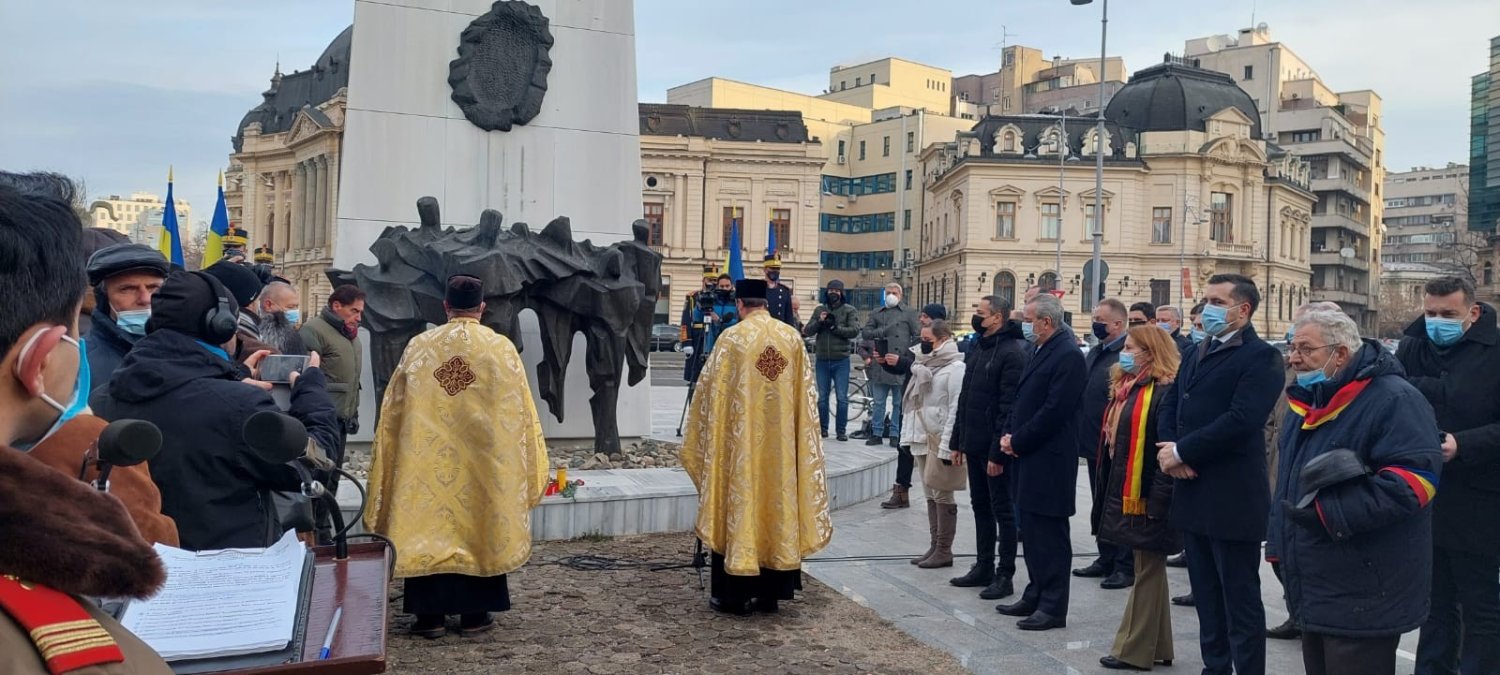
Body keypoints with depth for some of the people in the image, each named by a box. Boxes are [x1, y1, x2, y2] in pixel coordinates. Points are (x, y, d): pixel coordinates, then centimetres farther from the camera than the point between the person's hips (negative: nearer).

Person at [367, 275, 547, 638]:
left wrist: (392, 456, 14)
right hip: (485, 460, 0)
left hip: (428, 457, 1)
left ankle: (430, 614, 10)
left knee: (429, 527, 7)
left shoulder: (419, 346, -2)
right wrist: (526, 467, 12)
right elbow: (519, 411, 0)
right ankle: (474, 614, 13)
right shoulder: (502, 348, -4)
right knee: (481, 526, 8)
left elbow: (394, 409, 3)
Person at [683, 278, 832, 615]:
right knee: (778, 500, 10)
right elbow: (805, 394, 7)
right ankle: (770, 592, 17)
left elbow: (710, 389, -4)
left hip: (742, 440, -3)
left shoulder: (733, 338, -9)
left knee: (740, 503, 4)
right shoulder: (792, 337, 2)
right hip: (781, 443, 4)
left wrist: (701, 432, 12)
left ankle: (734, 594, 8)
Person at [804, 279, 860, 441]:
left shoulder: (849, 311, 3)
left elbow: (854, 331, -11)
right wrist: (819, 321, -14)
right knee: (822, 397, 10)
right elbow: (807, 331, 3)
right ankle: (822, 428, 19)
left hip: (841, 360, -3)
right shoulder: (819, 310, 10)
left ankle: (841, 430, 5)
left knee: (842, 398, -2)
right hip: (822, 360, 3)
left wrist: (835, 327, -16)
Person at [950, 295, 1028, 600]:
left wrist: (999, 452, -22)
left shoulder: (1013, 352, -16)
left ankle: (1004, 576, 9)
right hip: (974, 445, 9)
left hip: (995, 449, -9)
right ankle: (983, 567, 27)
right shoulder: (978, 348, 12)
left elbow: (1010, 407, -20)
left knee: (1003, 511, 1)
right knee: (981, 507, 16)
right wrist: (958, 440, 14)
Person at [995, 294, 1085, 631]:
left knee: (1049, 534, -3)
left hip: (1049, 461, -10)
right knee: (1032, 530, 16)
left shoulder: (1067, 356, -15)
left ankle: (1053, 608, 4)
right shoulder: (1041, 352, 15)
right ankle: (1035, 596, 27)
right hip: (1028, 457, 10)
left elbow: (1054, 411, -21)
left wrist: (1018, 441, -14)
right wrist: (1010, 435, 3)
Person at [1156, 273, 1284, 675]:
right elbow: (1170, 406, 13)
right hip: (1193, 493, 8)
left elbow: (1241, 419, -22)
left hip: (1233, 499, -8)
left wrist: (1181, 451, -17)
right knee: (1206, 595, 16)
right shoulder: (1197, 354, 16)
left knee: (1240, 600, 0)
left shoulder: (1261, 357, -10)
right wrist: (1169, 450, -7)